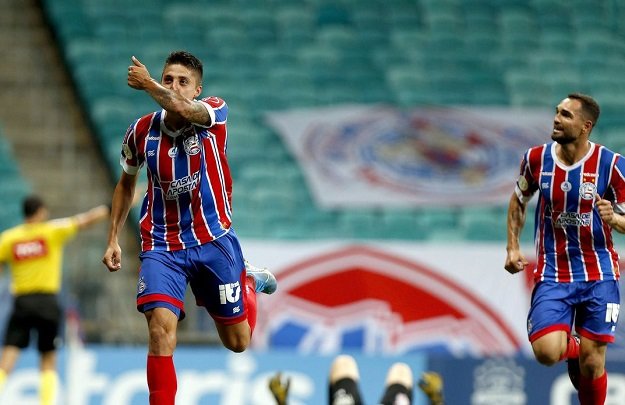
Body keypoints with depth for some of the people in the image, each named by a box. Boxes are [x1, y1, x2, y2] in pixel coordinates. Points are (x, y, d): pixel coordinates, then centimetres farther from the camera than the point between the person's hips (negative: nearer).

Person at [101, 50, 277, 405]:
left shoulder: (214, 113, -11)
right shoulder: (141, 132, -2)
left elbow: (183, 110, -36)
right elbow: (127, 183, 16)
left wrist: (148, 84, -29)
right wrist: (113, 238, 12)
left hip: (214, 240, -1)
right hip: (161, 247, 1)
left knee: (238, 342, 13)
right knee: (161, 327, -24)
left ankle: (249, 281, 44)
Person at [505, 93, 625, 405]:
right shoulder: (536, 158, -1)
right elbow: (518, 202, 17)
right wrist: (513, 247, 7)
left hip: (598, 276, -1)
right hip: (552, 274, 1)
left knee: (592, 363, -1)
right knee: (546, 352, -17)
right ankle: (571, 346, 20)